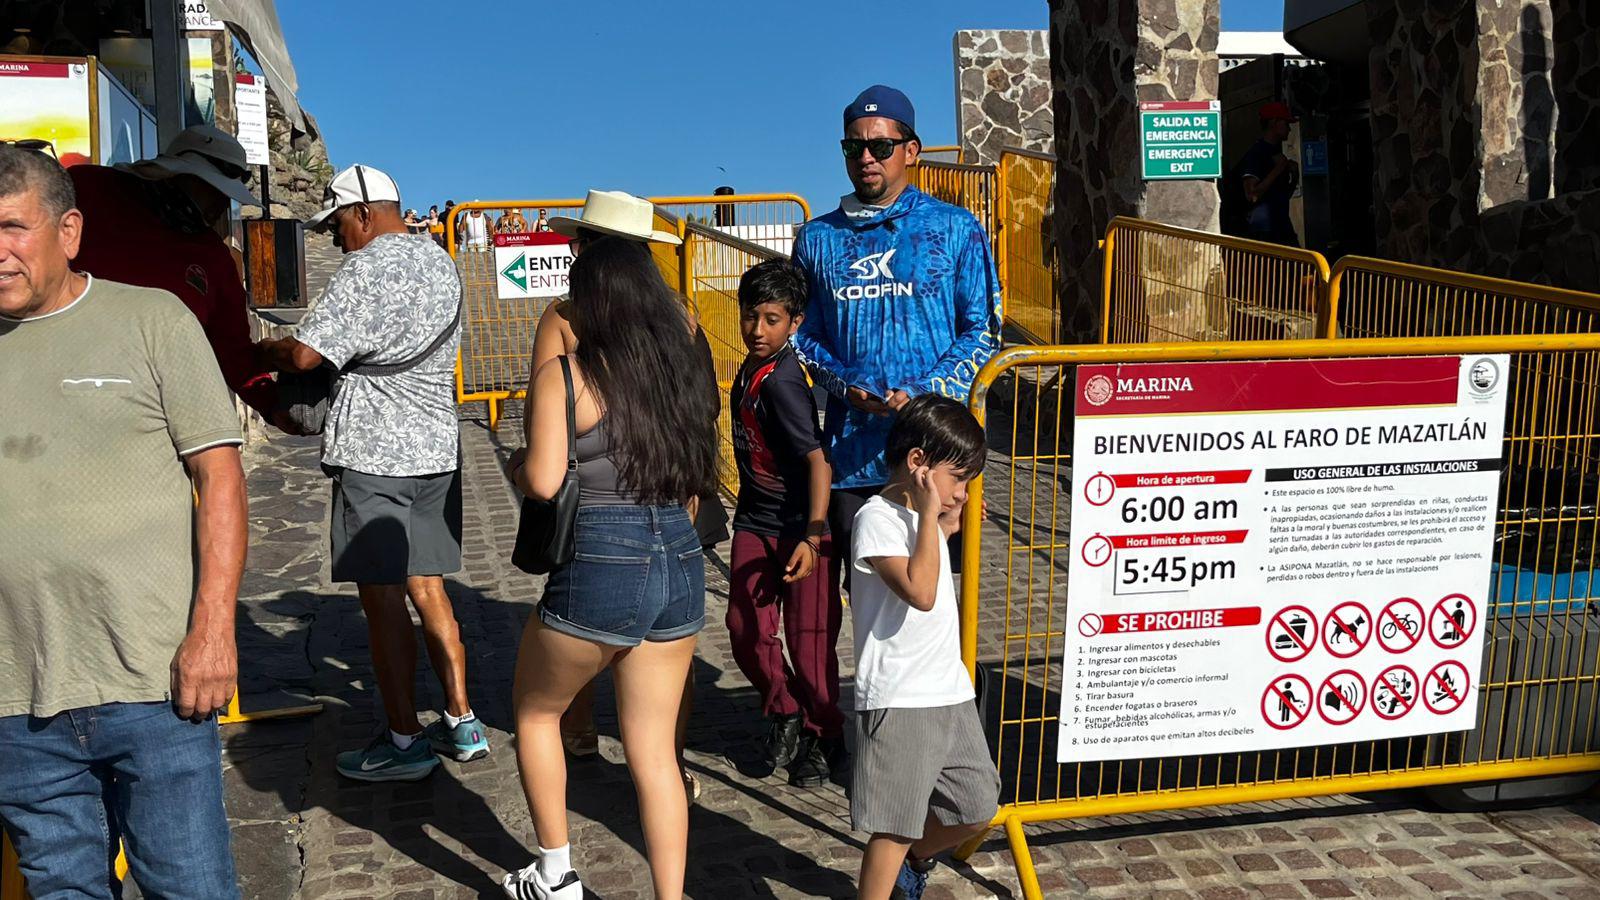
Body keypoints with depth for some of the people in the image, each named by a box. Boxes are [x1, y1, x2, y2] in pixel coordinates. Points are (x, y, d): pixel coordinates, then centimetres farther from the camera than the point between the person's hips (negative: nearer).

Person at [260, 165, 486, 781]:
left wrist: (260, 350, 2)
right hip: (437, 446, 8)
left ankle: (404, 743, 6)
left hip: (374, 452, -8)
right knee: (427, 588, 14)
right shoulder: (440, 262, 13)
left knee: (381, 596, 0)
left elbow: (305, 354, -18)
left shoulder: (366, 270, -13)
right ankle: (462, 724, 18)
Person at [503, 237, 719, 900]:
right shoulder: (683, 368, 7)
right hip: (681, 560, 5)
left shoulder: (564, 376, -8)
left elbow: (543, 480, -15)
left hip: (601, 566, -5)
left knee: (534, 713, 21)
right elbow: (699, 477, 9)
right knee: (654, 750, 13)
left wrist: (516, 464, 6)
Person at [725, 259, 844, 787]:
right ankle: (784, 713, 30)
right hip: (755, 521, 8)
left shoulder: (782, 381, -20)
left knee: (808, 640, 2)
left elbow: (817, 459, -23)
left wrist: (812, 536, -26)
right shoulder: (750, 372, 6)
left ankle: (823, 738, 22)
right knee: (747, 629, 7)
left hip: (798, 527, -8)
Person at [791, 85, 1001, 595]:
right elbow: (804, 337, 13)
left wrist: (922, 394, -14)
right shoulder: (818, 239, 10)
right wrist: (846, 389, -7)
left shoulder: (956, 229, 3)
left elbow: (983, 329, 1)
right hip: (852, 451, 3)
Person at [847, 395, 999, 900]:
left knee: (975, 811, 18)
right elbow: (920, 592, -27)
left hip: (950, 693, 9)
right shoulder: (878, 518, -14)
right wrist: (929, 515, -20)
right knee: (896, 828, -2)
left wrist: (946, 526, 19)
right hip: (899, 701, -9)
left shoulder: (925, 516, 14)